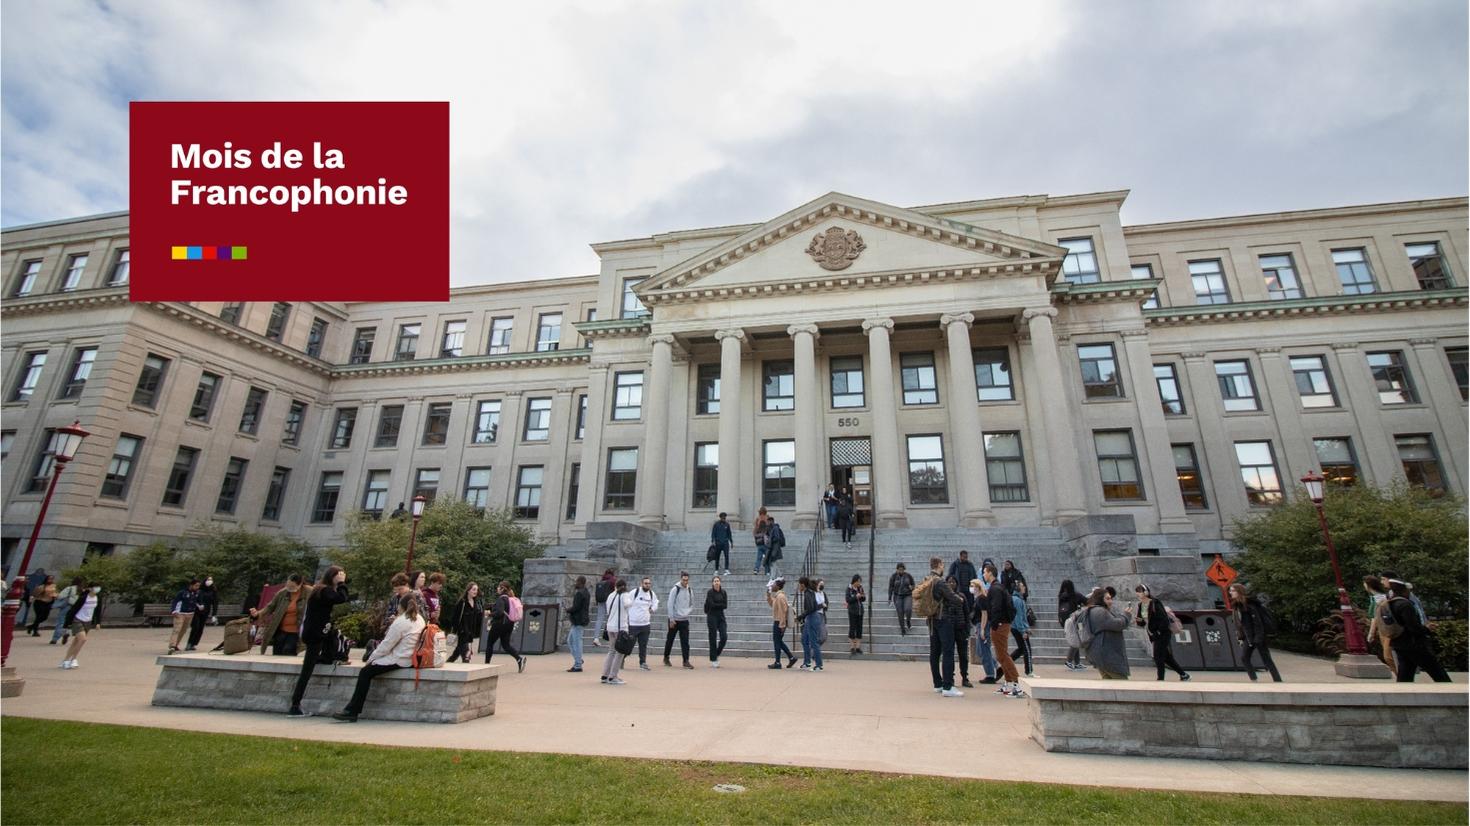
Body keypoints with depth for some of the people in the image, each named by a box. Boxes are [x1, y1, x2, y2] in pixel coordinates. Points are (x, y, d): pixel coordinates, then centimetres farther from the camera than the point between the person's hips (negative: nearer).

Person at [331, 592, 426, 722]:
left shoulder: (400, 622, -15)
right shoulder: (420, 619, 8)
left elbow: (386, 645, -11)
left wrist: (370, 659, -2)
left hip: (399, 660, -9)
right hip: (411, 657, 9)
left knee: (365, 672, -5)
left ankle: (352, 711, -5)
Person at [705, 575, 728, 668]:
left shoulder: (724, 592, 6)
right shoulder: (710, 592, -6)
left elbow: (726, 605, -3)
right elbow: (711, 604, -16)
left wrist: (716, 605, -10)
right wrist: (720, 605, -8)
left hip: (721, 616, 4)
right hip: (712, 616, -4)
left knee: (724, 637, -3)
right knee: (713, 638, 0)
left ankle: (717, 654, 20)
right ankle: (713, 660, 9)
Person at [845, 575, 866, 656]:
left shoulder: (860, 588, 4)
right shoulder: (849, 588, -8)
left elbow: (863, 600, 10)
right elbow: (848, 599, -12)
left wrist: (863, 596, -11)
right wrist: (856, 597, -22)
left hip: (860, 611, 5)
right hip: (852, 611, -5)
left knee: (859, 628, 8)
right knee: (852, 629, -2)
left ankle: (858, 647, 16)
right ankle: (852, 648, 6)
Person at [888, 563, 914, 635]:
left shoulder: (908, 576, -3)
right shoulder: (893, 577, -4)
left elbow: (913, 584, 11)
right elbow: (890, 588, 1)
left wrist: (911, 587, -14)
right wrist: (889, 599, 1)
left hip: (907, 596, 0)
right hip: (898, 597, 0)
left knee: (908, 609, -24)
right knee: (900, 613, -2)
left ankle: (908, 620, 9)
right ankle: (903, 629, 14)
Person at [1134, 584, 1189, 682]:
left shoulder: (1155, 604, -18)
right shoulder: (1140, 605, 4)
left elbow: (1164, 619, -20)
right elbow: (1143, 621, 10)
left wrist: (1159, 632, -19)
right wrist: (1139, 621, -12)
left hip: (1163, 634, -8)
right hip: (1154, 636, 8)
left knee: (1158, 657, -5)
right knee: (1166, 657, 14)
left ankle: (1161, 679, 5)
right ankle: (1183, 674, 28)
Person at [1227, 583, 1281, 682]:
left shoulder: (1249, 604, -17)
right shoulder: (1236, 606, 8)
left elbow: (1258, 622, -19)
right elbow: (1238, 623, 13)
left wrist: (1258, 638, -21)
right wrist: (1240, 637, 12)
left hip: (1258, 636, -8)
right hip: (1248, 637, 8)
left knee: (1266, 659, -1)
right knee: (1244, 657, 2)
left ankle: (1278, 681, 9)